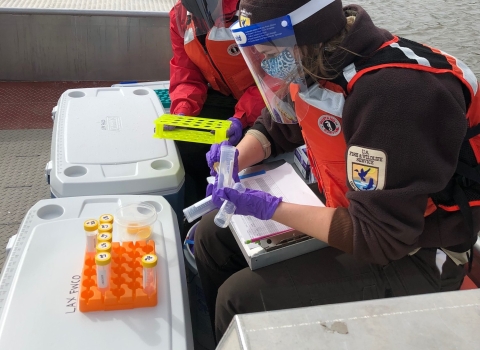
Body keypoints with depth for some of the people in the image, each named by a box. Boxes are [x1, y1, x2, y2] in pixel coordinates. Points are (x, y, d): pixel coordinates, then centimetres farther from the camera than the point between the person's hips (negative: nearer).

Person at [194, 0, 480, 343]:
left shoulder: (395, 93, -32)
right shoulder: (317, 63, -6)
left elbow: (378, 237, -29)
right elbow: (275, 126, 13)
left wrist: (270, 208, -25)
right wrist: (237, 159, -7)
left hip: (412, 256, -8)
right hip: (347, 210, 8)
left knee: (242, 297, -20)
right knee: (213, 234, 8)